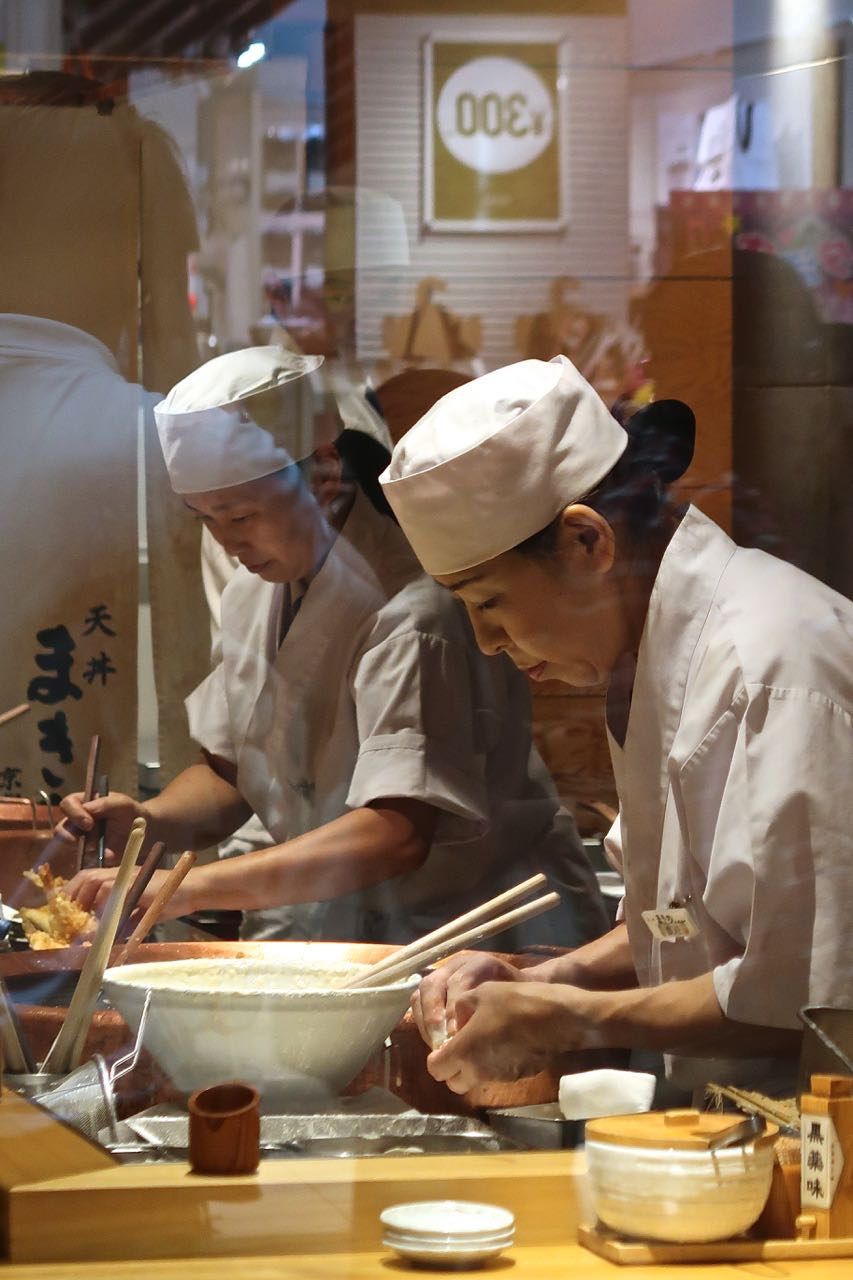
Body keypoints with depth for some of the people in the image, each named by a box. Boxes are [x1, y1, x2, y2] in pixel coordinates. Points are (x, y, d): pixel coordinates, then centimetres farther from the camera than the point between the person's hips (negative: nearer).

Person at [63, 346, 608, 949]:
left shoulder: (412, 611, -21)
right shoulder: (256, 593, 7)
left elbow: (397, 834, -31)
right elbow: (229, 775, 16)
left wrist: (188, 888, -36)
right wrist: (151, 820, -6)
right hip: (351, 933, 7)